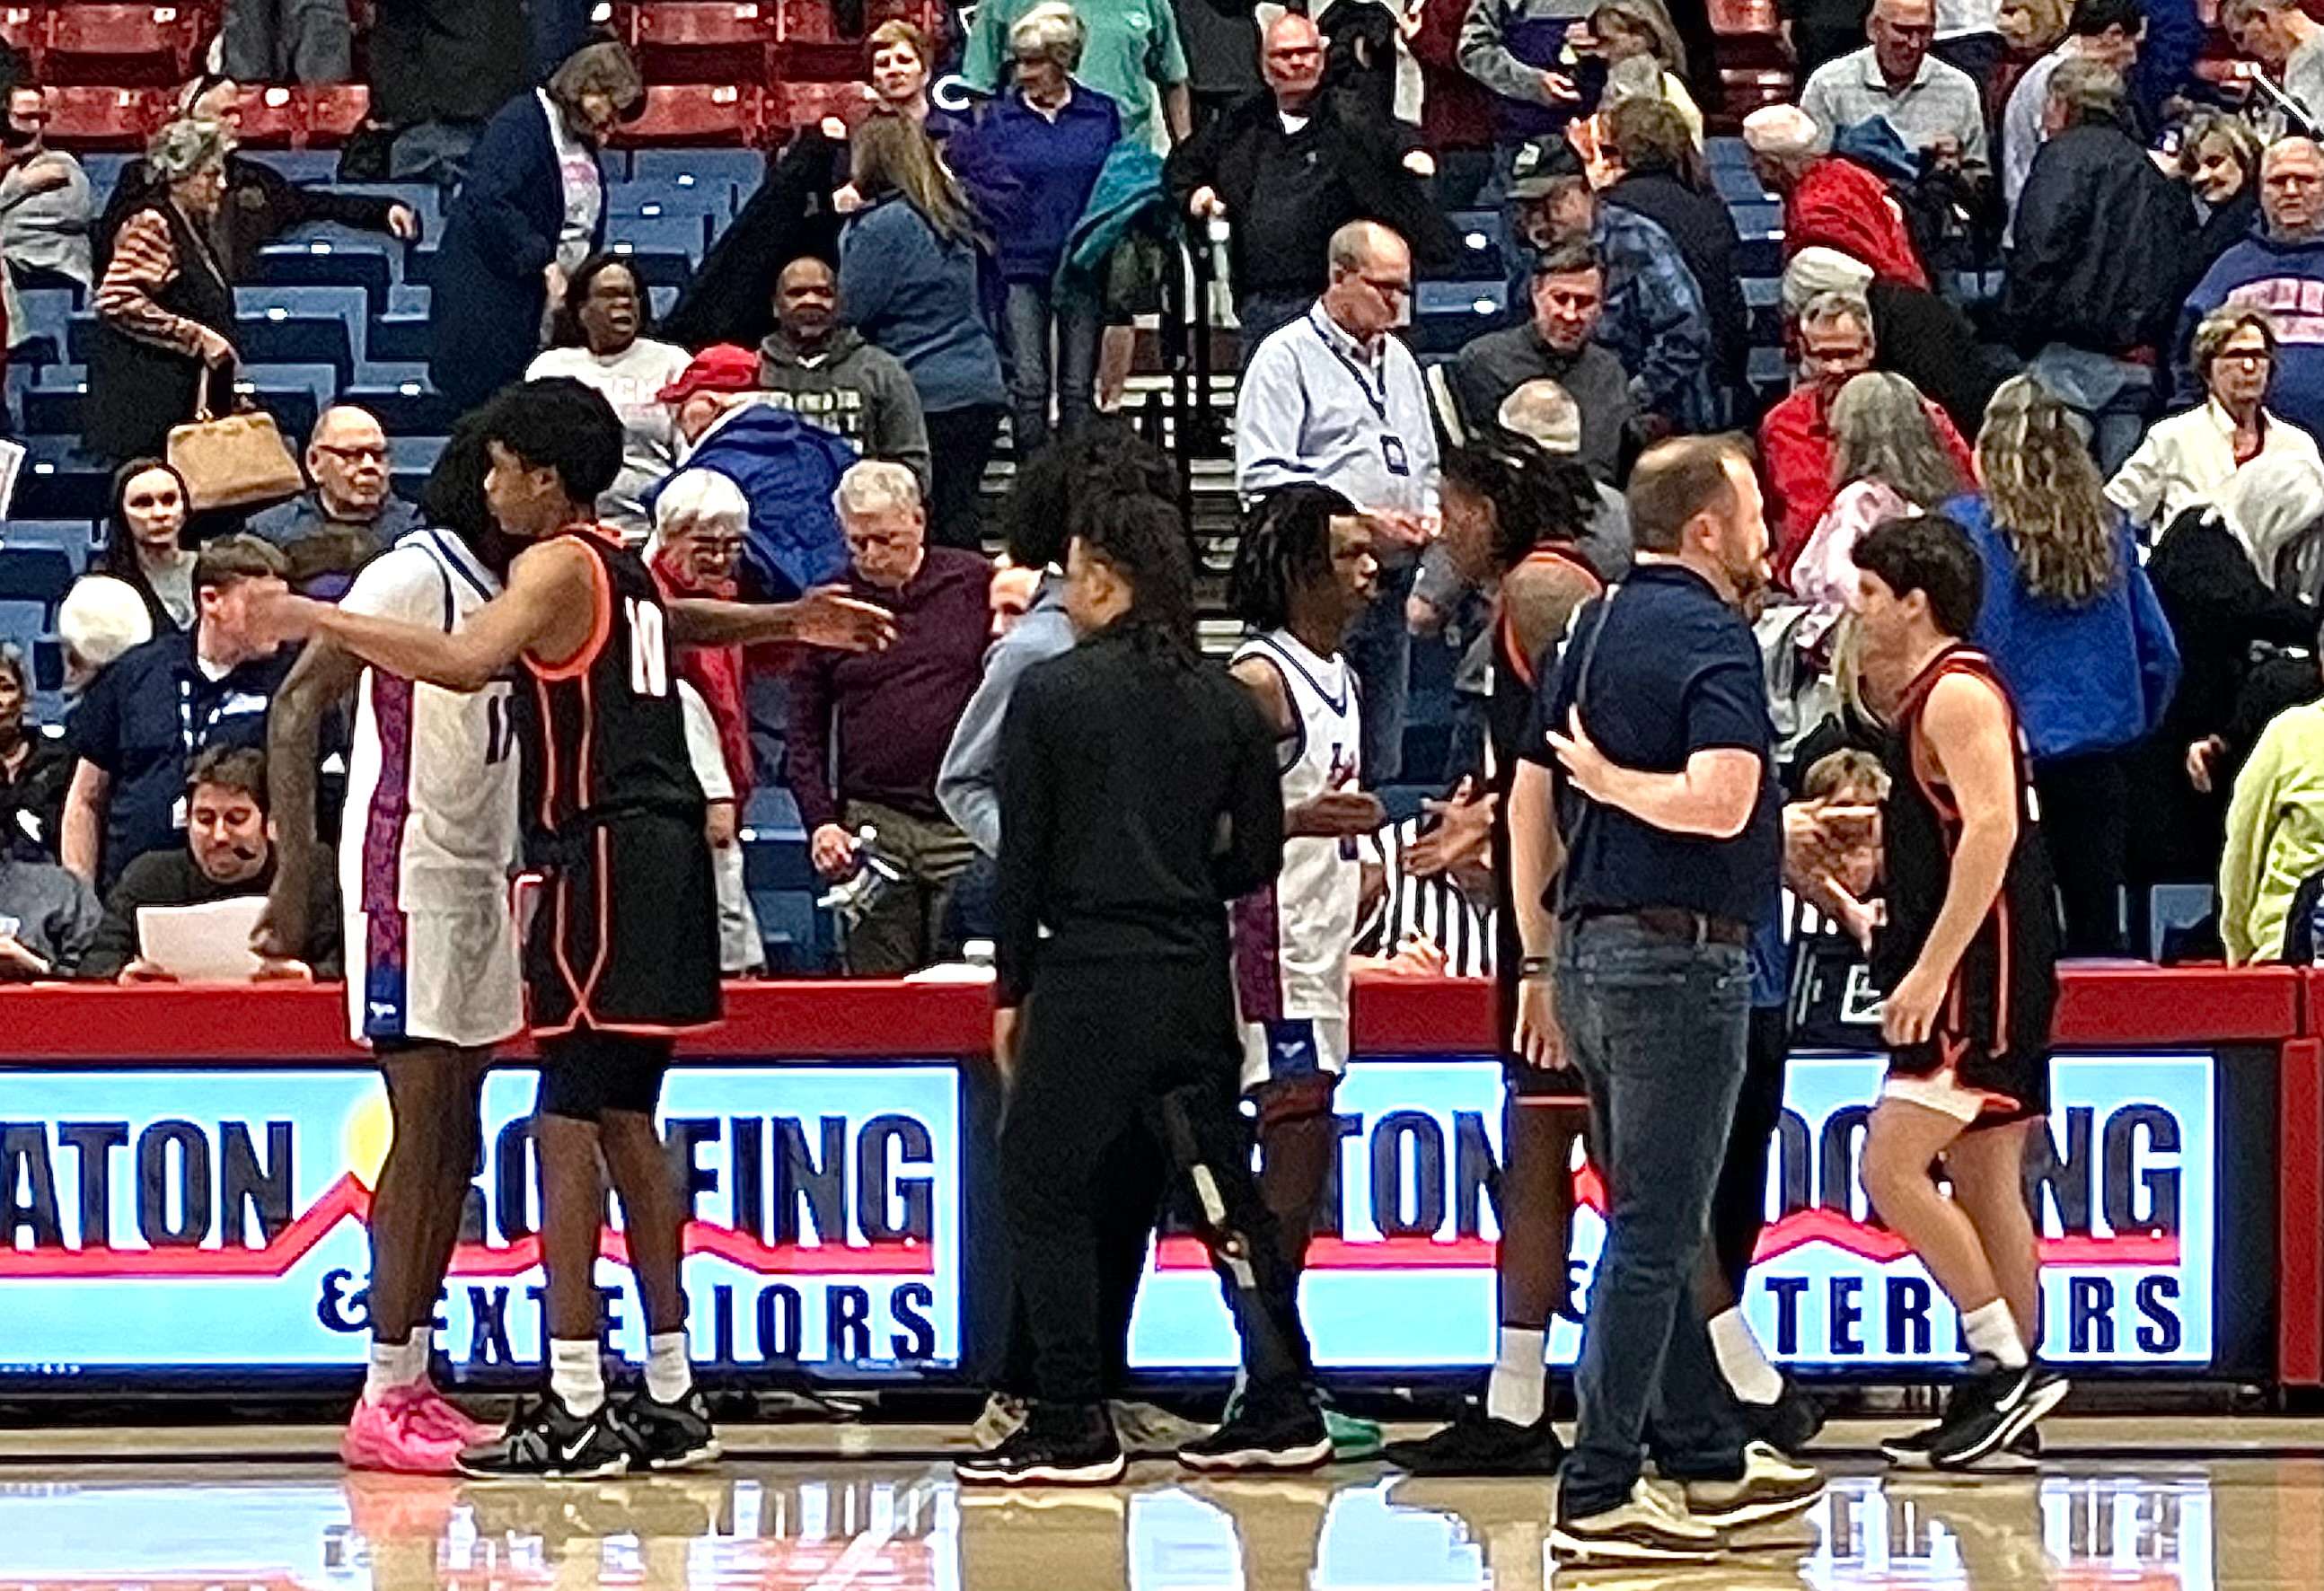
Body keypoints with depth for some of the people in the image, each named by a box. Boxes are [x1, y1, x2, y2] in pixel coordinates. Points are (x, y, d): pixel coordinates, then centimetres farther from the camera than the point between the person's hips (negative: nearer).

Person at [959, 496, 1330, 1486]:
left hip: (1085, 978, -5)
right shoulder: (1227, 705, 5)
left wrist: (1011, 993, 1)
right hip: (1197, 982, 5)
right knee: (1222, 1189, 12)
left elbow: (1022, 856, -5)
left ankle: (1071, 1424, -2)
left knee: (1042, 1189, 3)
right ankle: (1283, 1407, 12)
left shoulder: (1048, 694, -5)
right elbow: (1256, 855, 6)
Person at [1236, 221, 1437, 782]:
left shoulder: (1398, 360, 19)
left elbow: (1426, 469, 28)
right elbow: (1260, 477, -15)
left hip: (1389, 584, 7)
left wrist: (1428, 515, 5)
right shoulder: (1287, 356, -5)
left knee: (1381, 765, 8)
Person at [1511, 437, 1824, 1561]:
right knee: (1653, 1238, -5)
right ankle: (1597, 1499, -5)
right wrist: (1610, 778, -11)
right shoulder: (1711, 636, -13)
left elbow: (1530, 802, 15)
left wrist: (1542, 966, 19)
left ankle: (1709, 1461, 26)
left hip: (1589, 951, 9)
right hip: (1679, 956, -9)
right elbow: (1719, 801, -28)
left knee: (1654, 1226, 16)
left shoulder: (1592, 631, 13)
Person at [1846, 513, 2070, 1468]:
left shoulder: (1958, 692, -12)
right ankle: (2006, 1390, 12)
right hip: (1976, 975, 11)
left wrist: (1931, 968, -26)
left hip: (1982, 969, -11)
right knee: (1985, 1186, 10)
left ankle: (2007, 1367, -12)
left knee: (1891, 1169, -13)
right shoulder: (1931, 694, 19)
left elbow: (1992, 828, -23)